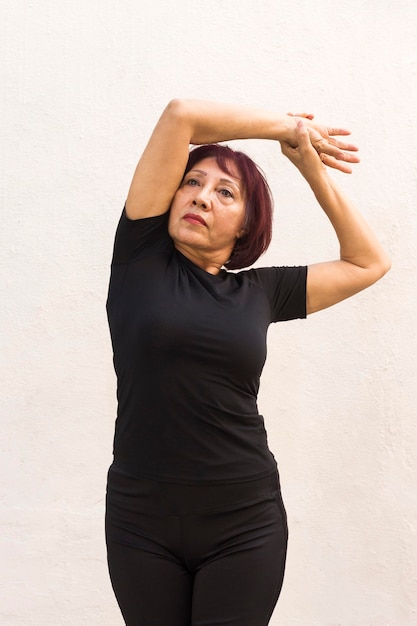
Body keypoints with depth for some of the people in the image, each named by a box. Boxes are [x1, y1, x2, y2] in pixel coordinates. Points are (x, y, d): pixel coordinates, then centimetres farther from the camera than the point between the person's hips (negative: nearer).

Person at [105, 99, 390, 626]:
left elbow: (368, 263, 16)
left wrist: (315, 173, 8)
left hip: (245, 524, 1)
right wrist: (285, 126, 3)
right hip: (142, 523, -1)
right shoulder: (142, 257, -1)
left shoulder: (260, 291, 6)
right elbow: (181, 114, -7)